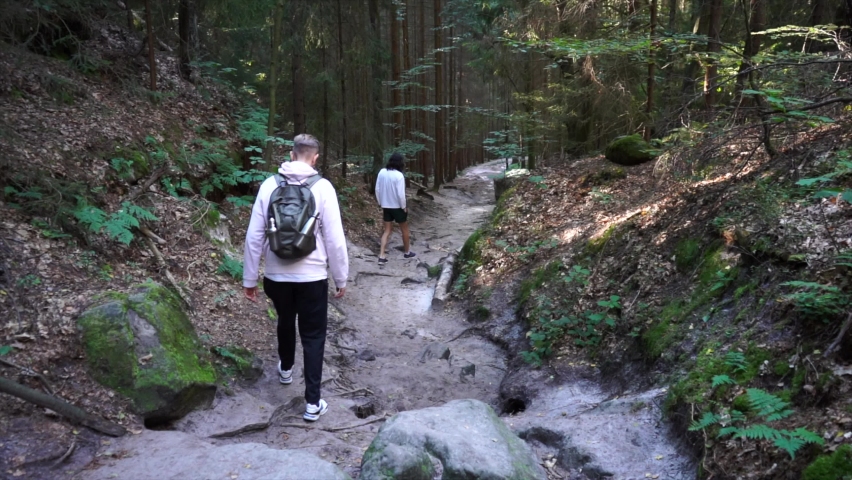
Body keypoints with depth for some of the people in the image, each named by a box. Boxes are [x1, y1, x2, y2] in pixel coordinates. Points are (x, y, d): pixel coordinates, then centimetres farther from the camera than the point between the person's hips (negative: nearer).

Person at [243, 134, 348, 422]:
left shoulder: (269, 185, -4)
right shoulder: (322, 187, -11)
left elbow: (254, 236, -2)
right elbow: (335, 239, -10)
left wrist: (249, 278, 7)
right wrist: (341, 279, 2)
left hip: (276, 276, 3)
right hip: (312, 277, -3)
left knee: (285, 322, 28)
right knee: (313, 336, 10)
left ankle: (286, 369, 52)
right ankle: (313, 403, 10)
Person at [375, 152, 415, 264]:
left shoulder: (382, 172, -3)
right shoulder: (399, 175, -20)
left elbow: (377, 190, 2)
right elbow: (400, 194, -21)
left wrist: (381, 204, 12)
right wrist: (404, 207, -7)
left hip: (386, 206, 5)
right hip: (397, 207, -5)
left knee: (387, 230, 11)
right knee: (404, 229, 16)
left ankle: (381, 256, 2)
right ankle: (407, 252, 31)